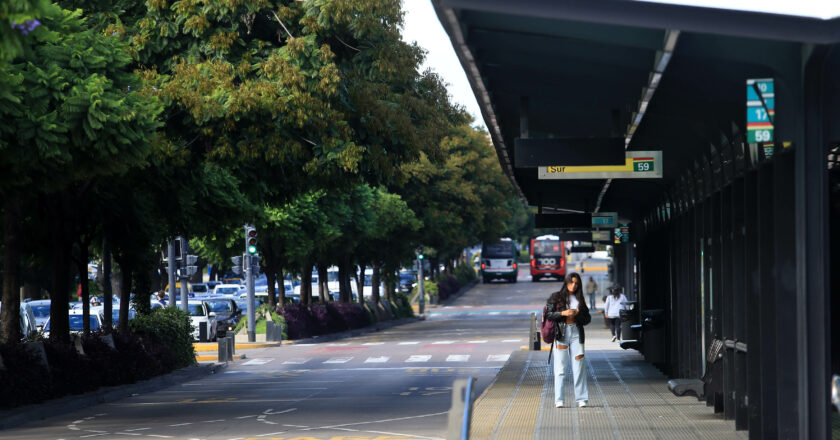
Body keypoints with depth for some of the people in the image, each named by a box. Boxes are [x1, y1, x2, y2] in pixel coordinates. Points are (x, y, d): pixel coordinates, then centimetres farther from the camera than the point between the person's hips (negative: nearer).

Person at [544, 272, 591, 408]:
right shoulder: (556, 297, 6)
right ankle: (559, 400, -4)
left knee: (579, 366, -2)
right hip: (561, 333, -3)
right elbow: (548, 315, -2)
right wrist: (563, 313, -15)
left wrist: (578, 314, -8)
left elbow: (587, 318, 12)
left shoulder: (579, 299, 14)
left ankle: (581, 398, 0)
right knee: (560, 367, -5)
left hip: (576, 332, 3)